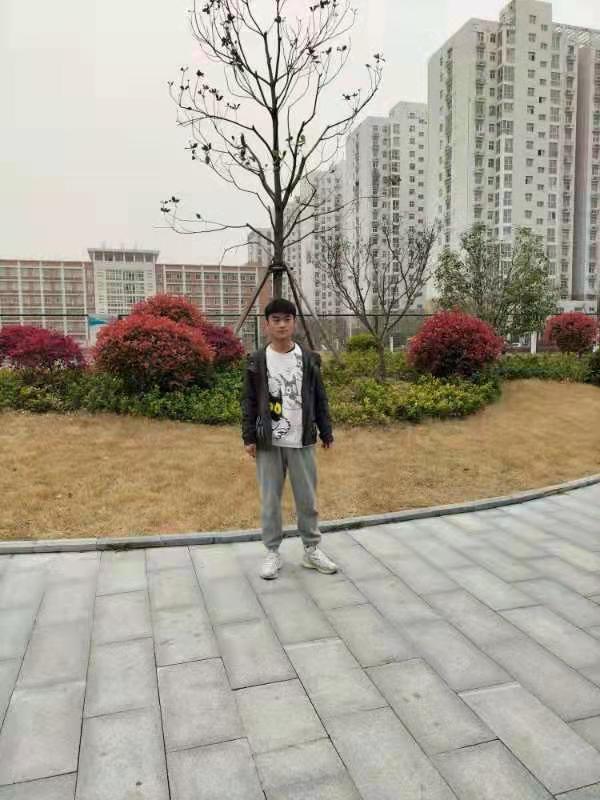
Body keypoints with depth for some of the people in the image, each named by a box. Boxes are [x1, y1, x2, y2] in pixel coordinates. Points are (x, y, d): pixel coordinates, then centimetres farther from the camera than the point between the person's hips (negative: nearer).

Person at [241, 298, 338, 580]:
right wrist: (249, 437, -4)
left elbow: (320, 400, 7)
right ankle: (272, 553, 21)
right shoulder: (257, 361, 0)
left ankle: (311, 550, 24)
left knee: (307, 499, 10)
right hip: (268, 443, -1)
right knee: (270, 500, 7)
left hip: (302, 442, 1)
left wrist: (326, 432, 6)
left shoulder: (309, 359, 3)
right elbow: (249, 402, 1)